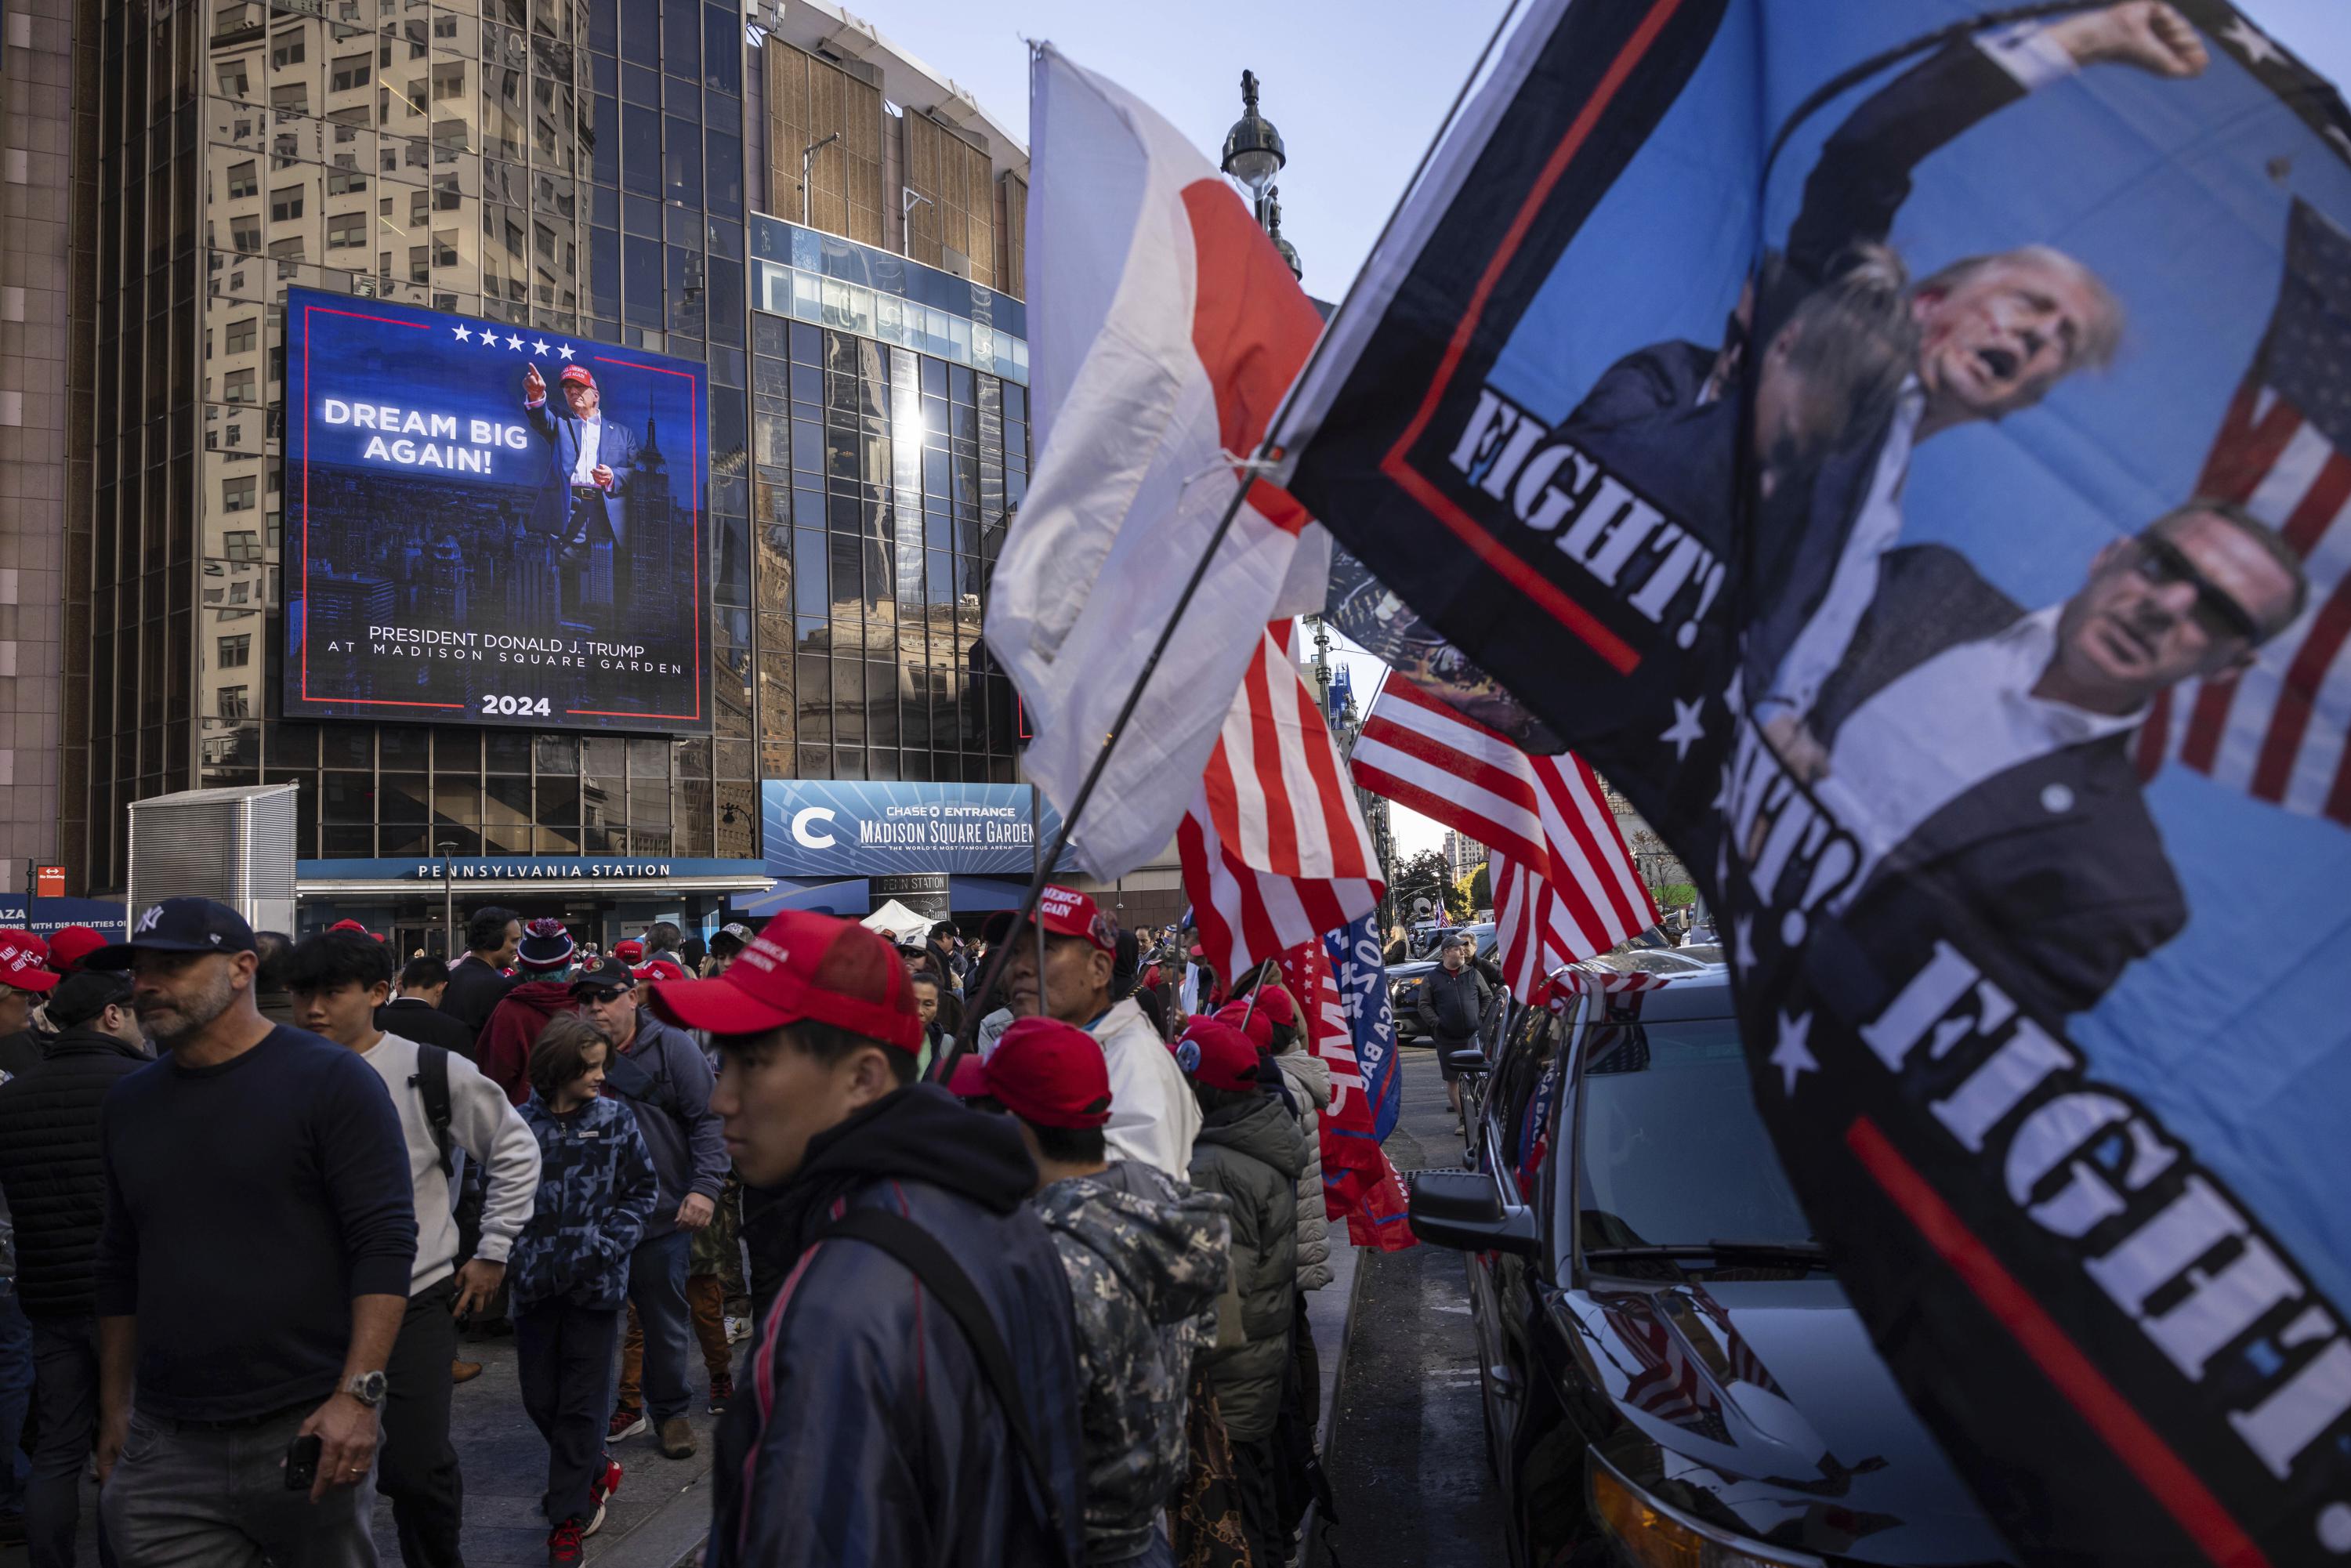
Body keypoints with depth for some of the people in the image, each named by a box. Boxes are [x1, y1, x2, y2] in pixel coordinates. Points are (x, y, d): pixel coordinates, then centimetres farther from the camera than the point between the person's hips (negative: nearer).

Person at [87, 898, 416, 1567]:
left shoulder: (329, 1080, -7)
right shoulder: (128, 1104, 12)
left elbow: (386, 1243, -13)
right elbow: (120, 1267, 20)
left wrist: (359, 1393, -20)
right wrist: (113, 1410, 17)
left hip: (310, 1431, -4)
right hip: (163, 1448, 5)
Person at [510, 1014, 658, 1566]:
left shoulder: (616, 1117, -3)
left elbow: (644, 1191, 2)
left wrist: (606, 1246, -9)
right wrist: (522, 1260, -8)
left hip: (596, 1283, -1)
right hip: (536, 1285, 1)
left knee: (581, 1402, 5)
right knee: (539, 1397, 12)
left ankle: (569, 1516, 19)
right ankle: (596, 1470, 38)